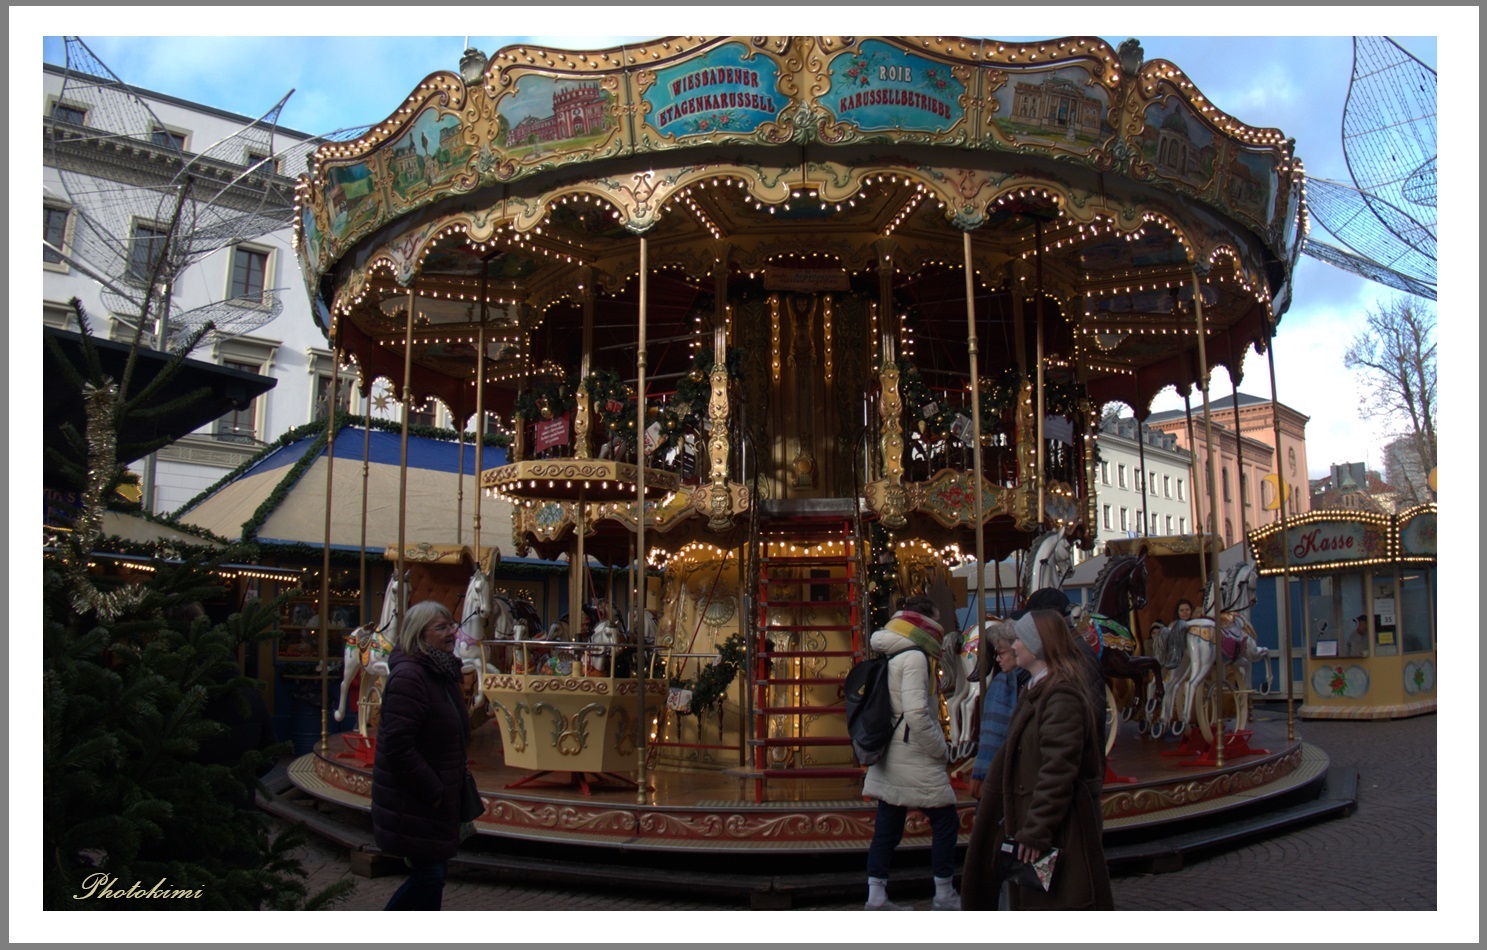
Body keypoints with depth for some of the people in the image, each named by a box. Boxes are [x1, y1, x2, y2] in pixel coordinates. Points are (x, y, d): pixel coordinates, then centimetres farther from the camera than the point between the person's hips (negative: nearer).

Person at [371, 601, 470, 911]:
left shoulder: (443, 672, 10)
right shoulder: (408, 677, -21)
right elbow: (398, 746, -26)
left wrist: (451, 786, 14)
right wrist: (433, 791, -20)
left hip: (436, 797, 9)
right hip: (413, 803, -9)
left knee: (434, 872, 15)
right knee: (430, 874, -4)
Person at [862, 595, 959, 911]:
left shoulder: (889, 656, 10)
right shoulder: (914, 657, -17)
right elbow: (917, 715, -24)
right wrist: (942, 750, -11)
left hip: (888, 758, 9)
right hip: (914, 758, -9)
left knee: (886, 826, 10)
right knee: (945, 821, 6)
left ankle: (876, 897, 14)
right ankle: (944, 897, 16)